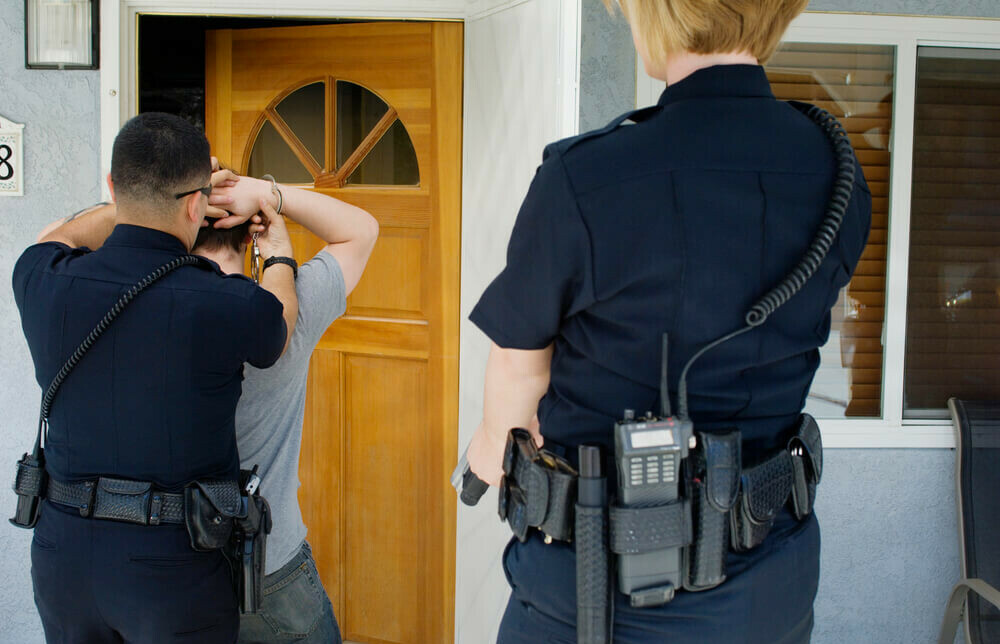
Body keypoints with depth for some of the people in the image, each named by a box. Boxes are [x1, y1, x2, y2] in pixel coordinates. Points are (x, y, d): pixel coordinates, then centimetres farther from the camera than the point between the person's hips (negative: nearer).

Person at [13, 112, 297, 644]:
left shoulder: (45, 284, -8)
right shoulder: (225, 307, -20)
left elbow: (59, 238, 19)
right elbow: (277, 324, 5)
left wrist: (153, 196, 21)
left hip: (61, 554, 4)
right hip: (172, 570, -4)